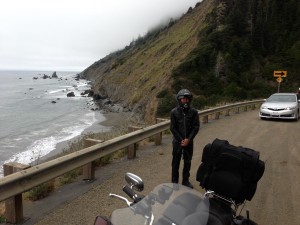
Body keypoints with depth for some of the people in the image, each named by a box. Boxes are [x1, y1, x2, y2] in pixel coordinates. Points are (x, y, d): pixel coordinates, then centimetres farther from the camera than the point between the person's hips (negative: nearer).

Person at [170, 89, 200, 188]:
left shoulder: (193, 112, -5)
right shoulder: (174, 112, -7)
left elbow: (196, 127, -4)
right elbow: (173, 128, -5)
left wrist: (188, 139, -12)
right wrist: (181, 139, -10)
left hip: (189, 141, 1)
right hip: (177, 141, -1)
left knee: (187, 161, 12)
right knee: (176, 162, 8)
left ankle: (186, 180, 27)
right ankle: (174, 181, 20)